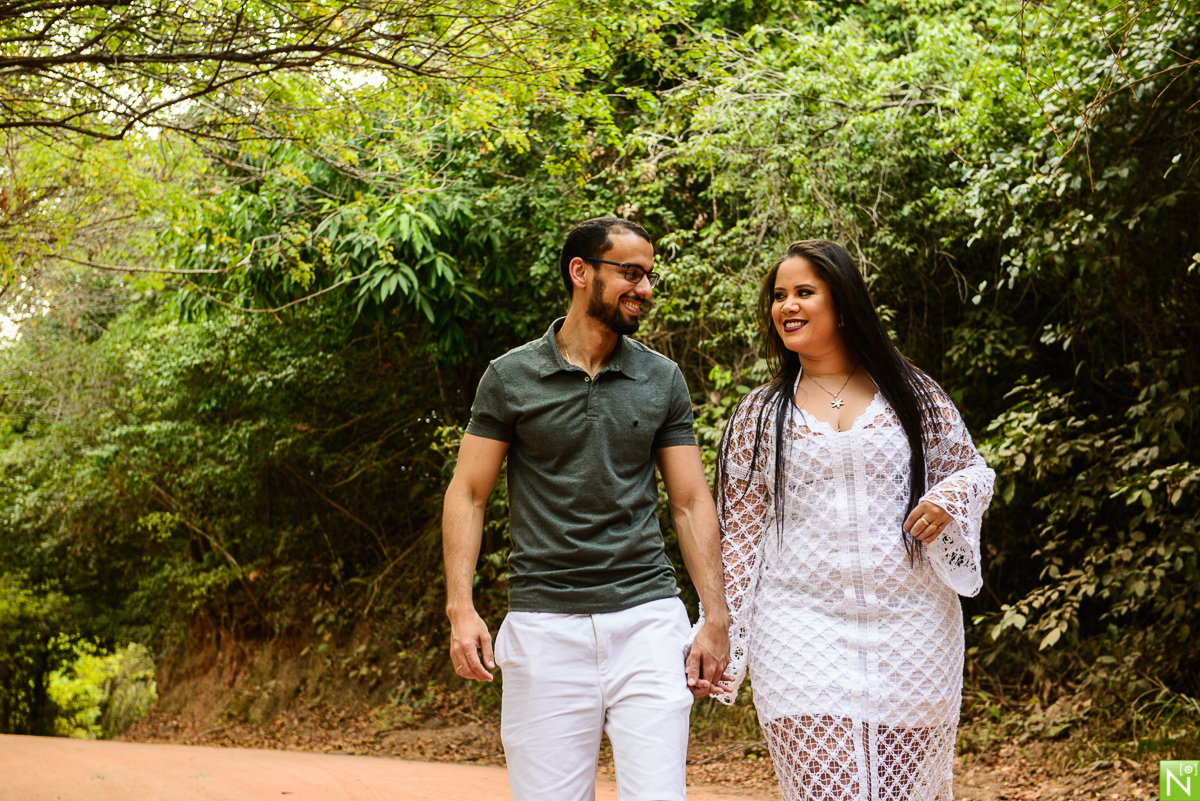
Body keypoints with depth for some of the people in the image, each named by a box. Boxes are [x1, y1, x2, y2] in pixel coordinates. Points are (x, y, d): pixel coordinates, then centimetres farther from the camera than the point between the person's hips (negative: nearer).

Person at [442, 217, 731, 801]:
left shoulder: (662, 380, 9)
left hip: (648, 615, 2)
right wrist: (461, 608, -8)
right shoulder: (511, 377, 2)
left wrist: (717, 619, 2)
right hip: (544, 622, -1)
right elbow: (467, 494, 4)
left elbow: (691, 501, 9)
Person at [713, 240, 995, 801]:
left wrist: (950, 495, -8)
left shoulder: (913, 395, 8)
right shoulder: (760, 413, 10)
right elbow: (740, 530, 10)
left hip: (910, 629, 0)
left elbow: (973, 470, 15)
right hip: (802, 635, 0)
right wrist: (719, 635, 5)